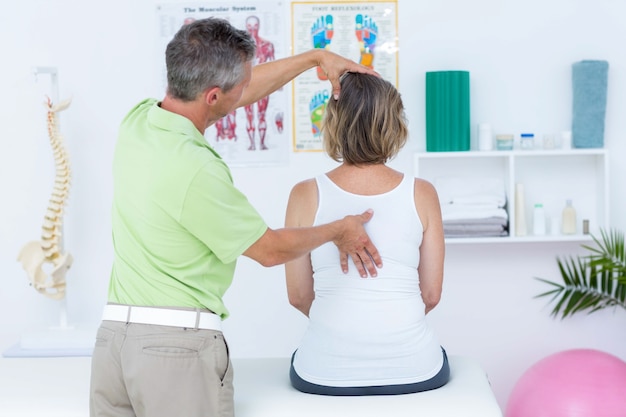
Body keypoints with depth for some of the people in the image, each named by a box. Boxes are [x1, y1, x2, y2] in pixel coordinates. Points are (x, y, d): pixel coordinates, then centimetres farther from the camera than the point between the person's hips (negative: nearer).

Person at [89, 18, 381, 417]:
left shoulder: (138, 120, 1)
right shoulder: (195, 171, -22)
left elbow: (241, 91, 17)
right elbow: (269, 249, -6)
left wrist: (317, 57, 24)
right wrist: (339, 231, 11)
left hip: (114, 331, 8)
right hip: (179, 340, -7)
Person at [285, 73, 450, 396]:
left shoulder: (306, 196, -7)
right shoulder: (421, 194, -5)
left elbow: (298, 296, 1)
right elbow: (431, 294, 1)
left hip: (325, 375, 0)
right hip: (412, 373, 1)